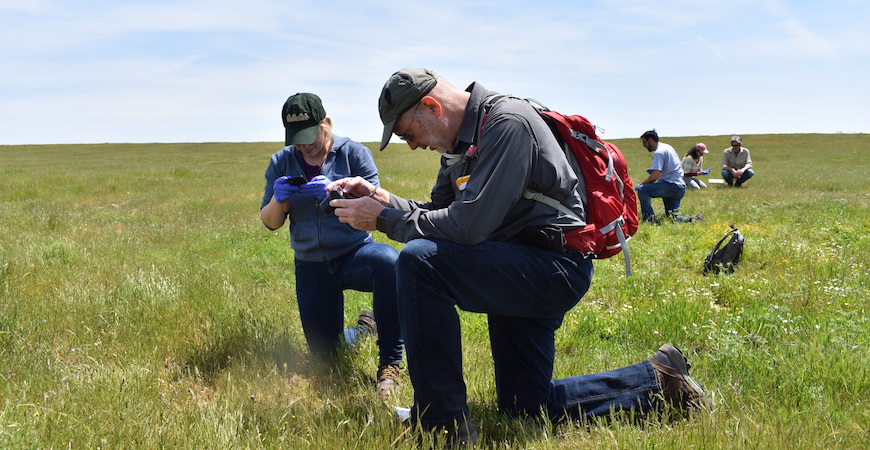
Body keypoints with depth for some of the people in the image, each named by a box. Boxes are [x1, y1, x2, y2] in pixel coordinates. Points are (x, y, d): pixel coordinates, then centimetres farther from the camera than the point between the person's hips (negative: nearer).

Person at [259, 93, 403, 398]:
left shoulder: (354, 153, -6)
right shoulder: (281, 162, 2)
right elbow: (270, 222, 2)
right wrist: (279, 199, -20)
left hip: (354, 254, -3)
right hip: (311, 267, 4)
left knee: (388, 261, -40)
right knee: (324, 354, 5)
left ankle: (390, 363, -27)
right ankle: (364, 328, 40)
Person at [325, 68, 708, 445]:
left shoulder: (507, 122, -19)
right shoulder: (462, 138, 11)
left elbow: (468, 226, -27)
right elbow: (437, 214, 13)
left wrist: (384, 219, -19)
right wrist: (382, 198, -3)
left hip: (557, 269, -10)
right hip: (520, 272, 10)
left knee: (419, 260, -28)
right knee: (524, 405, 17)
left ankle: (443, 427, -20)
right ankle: (657, 381, 25)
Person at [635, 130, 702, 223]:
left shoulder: (659, 152, -11)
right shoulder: (667, 147, 18)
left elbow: (654, 176, -19)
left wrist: (641, 184, -5)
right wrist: (654, 170, 20)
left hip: (672, 186, -10)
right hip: (681, 187, 10)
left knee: (642, 190, -17)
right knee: (672, 217, 13)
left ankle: (650, 219, -15)